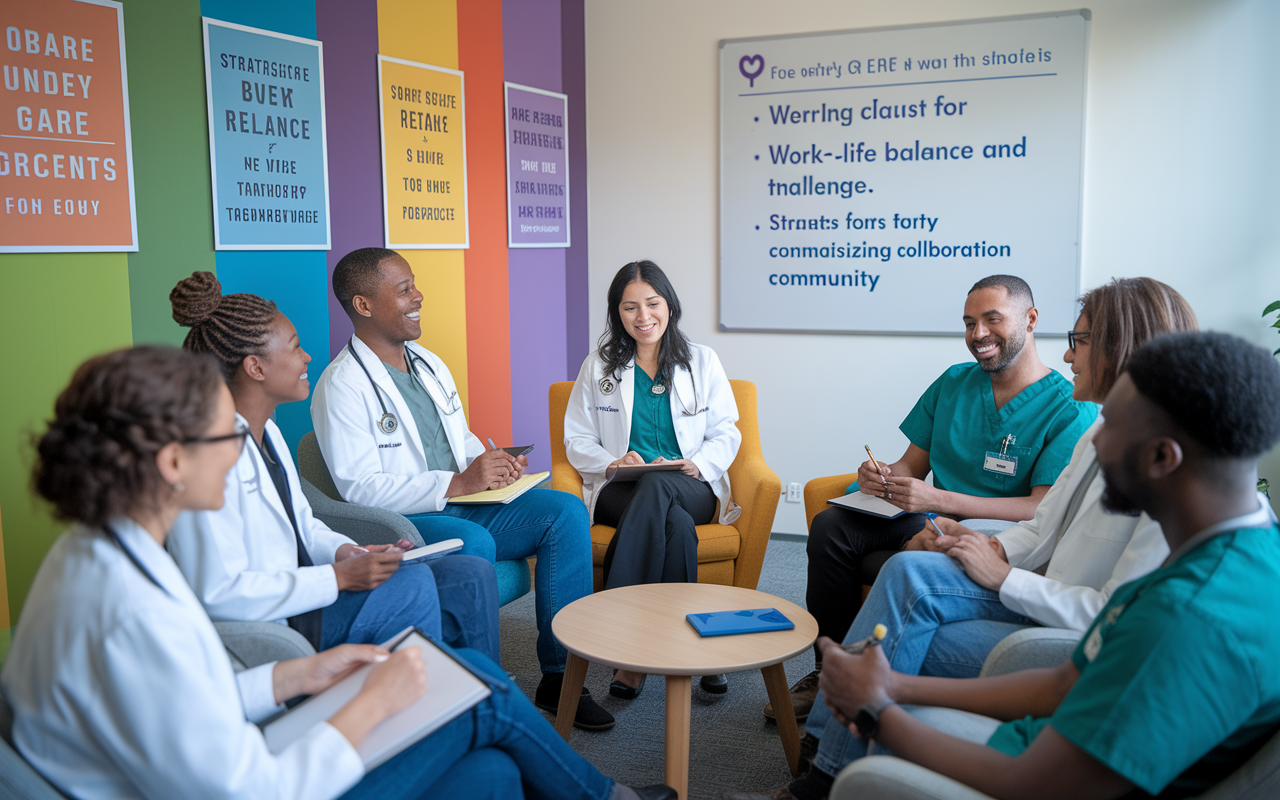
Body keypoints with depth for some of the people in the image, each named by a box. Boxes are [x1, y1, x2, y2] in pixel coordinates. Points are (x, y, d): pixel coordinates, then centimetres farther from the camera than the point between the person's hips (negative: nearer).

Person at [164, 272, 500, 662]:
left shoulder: (267, 431, 11)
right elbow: (217, 595, -25)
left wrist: (344, 550, -2)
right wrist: (338, 577, -22)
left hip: (297, 593, 9)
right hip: (264, 628, -9)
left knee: (472, 574, -5)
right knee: (413, 583, -24)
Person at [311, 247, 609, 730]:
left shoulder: (430, 364, 16)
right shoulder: (342, 386, -11)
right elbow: (360, 490, -18)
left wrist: (493, 465, 0)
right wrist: (457, 483, -23)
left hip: (462, 506, 8)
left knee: (566, 511, -12)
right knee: (472, 542, -38)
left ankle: (559, 675, -10)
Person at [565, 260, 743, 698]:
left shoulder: (702, 361, 13)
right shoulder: (598, 366, 13)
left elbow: (726, 433, 10)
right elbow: (577, 440, 10)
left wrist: (698, 464, -11)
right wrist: (613, 463, -11)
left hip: (692, 488, 0)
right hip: (622, 491, 0)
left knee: (655, 485, -39)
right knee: (676, 524, -37)